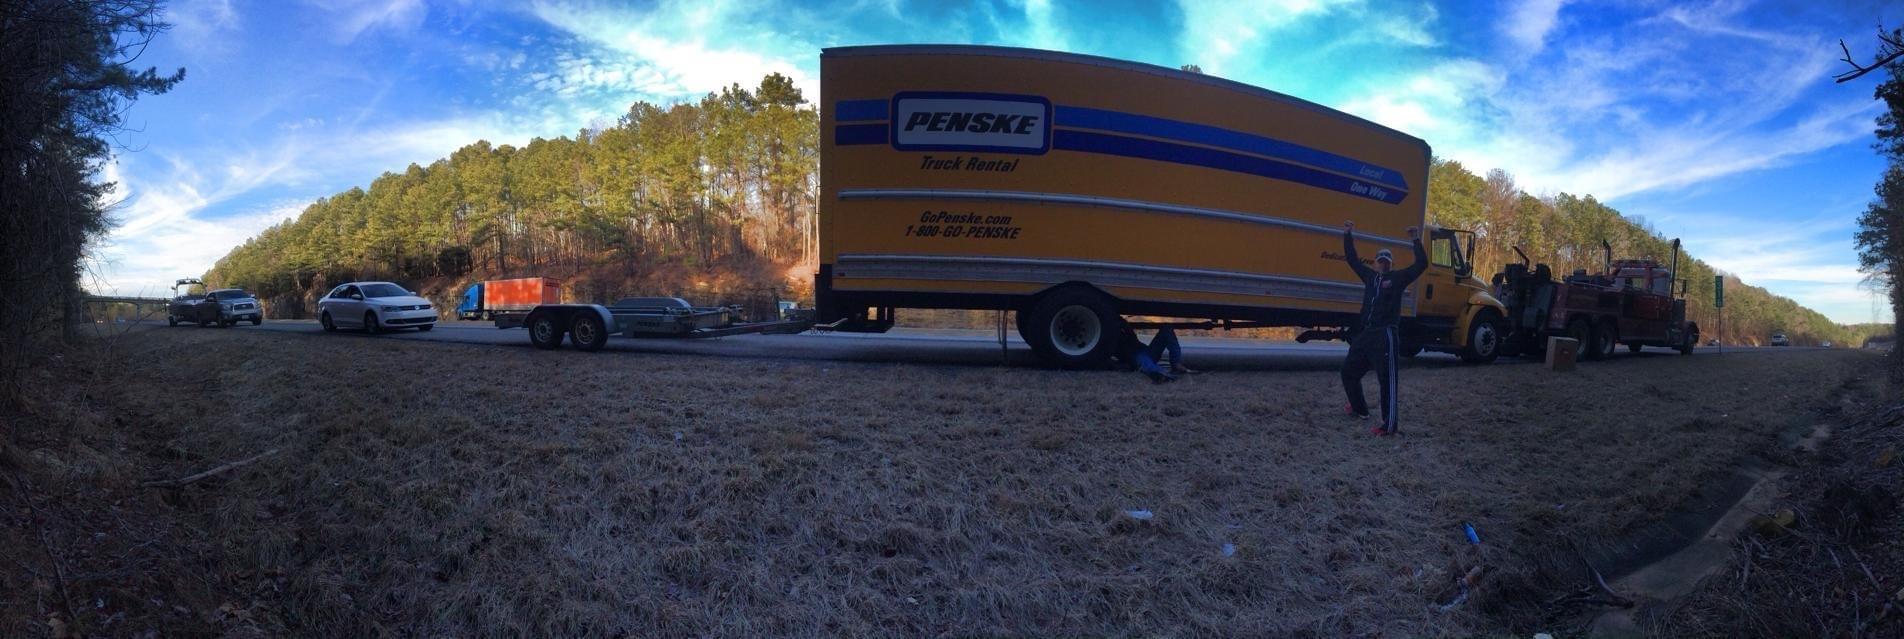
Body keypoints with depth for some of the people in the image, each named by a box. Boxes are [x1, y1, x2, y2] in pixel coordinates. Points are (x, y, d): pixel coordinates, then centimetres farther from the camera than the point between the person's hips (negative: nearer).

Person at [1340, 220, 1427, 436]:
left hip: (1386, 335, -7)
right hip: (1366, 333, 7)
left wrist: (1416, 241, -14)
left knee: (1387, 379, -9)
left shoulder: (1398, 277, 1)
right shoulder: (1370, 276, 16)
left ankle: (1389, 425, -10)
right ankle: (1360, 408, 36)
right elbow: (1352, 259, 24)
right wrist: (1348, 235, 22)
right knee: (1349, 369, 16)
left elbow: (1421, 264, -9)